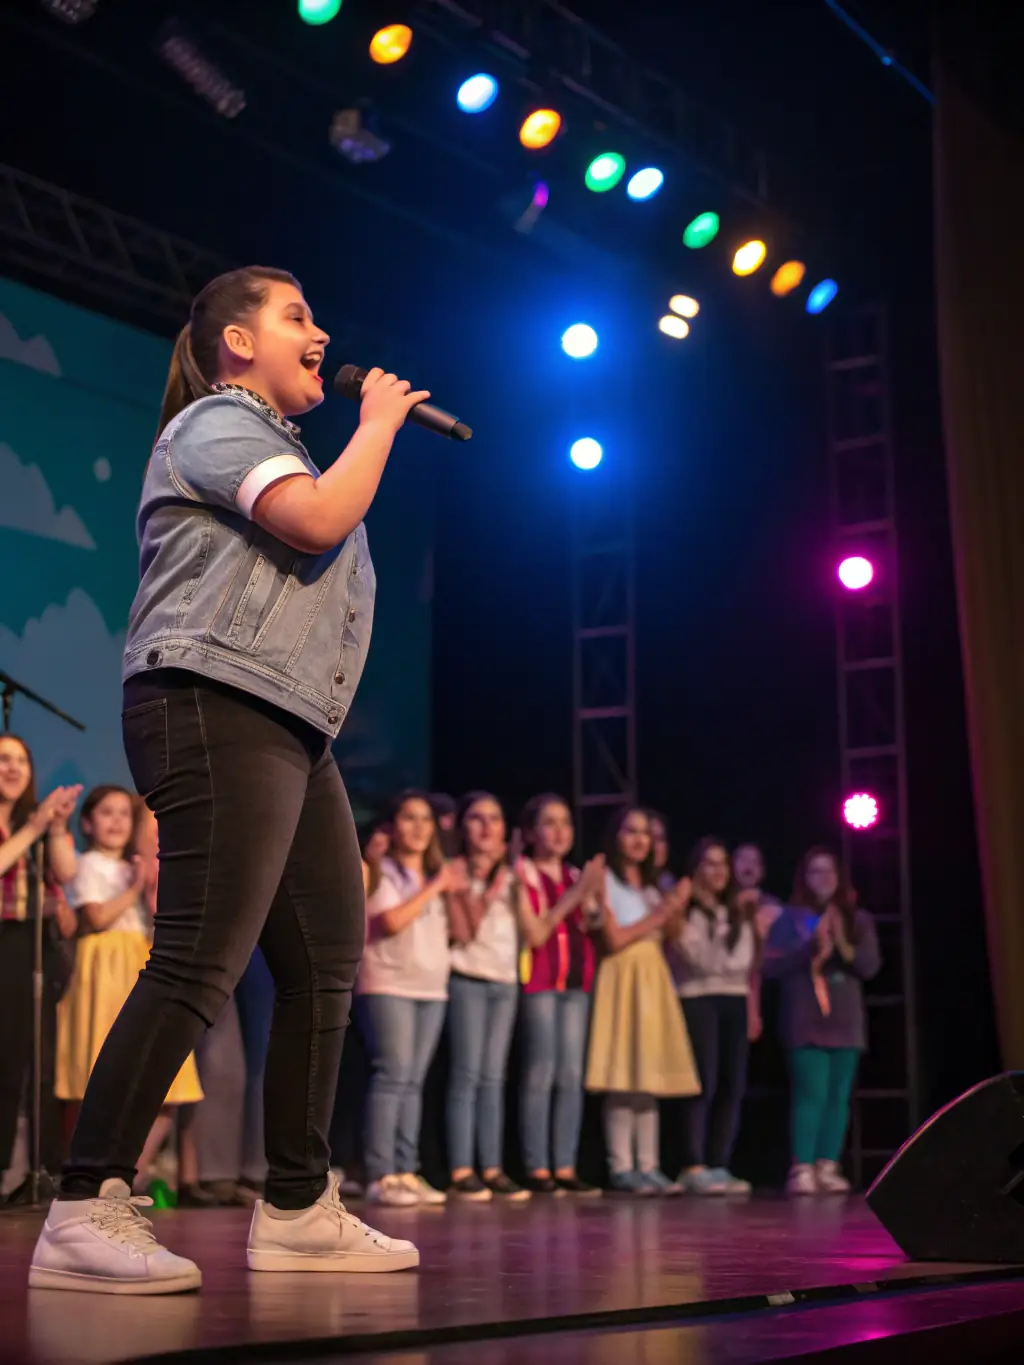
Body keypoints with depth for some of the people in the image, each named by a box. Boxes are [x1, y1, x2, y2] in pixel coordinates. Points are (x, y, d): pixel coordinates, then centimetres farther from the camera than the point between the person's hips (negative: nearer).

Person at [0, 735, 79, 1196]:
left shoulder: (40, 819, 17)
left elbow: (66, 872, 1)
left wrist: (57, 826, -12)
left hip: (40, 948, 3)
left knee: (45, 1061, -3)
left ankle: (50, 1171, -5)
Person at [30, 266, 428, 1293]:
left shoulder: (270, 442, 30)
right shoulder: (218, 420, -1)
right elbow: (319, 522, -15)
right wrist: (378, 423, -3)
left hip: (289, 728, 11)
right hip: (216, 709, -10)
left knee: (328, 963, 7)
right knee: (199, 965, -17)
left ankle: (298, 1212, 11)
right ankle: (83, 1215, -16)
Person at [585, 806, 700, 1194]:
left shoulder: (650, 885, 19)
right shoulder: (605, 880, -2)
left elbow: (665, 938, 12)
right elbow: (615, 939, -12)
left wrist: (676, 909, -4)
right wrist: (661, 912, -7)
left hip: (654, 980, 7)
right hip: (623, 979, -7)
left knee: (650, 1074, 3)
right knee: (623, 1075, -10)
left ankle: (648, 1165, 4)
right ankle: (622, 1167, -9)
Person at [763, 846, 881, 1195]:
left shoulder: (858, 920, 12)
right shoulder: (790, 918, 4)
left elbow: (870, 965, 3)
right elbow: (772, 965, -5)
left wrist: (843, 946, -14)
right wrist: (812, 946, -14)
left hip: (845, 1020, 4)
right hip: (806, 1021, -3)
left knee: (838, 1097, 1)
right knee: (811, 1094, -12)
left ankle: (828, 1167, 3)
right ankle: (802, 1169, -12)